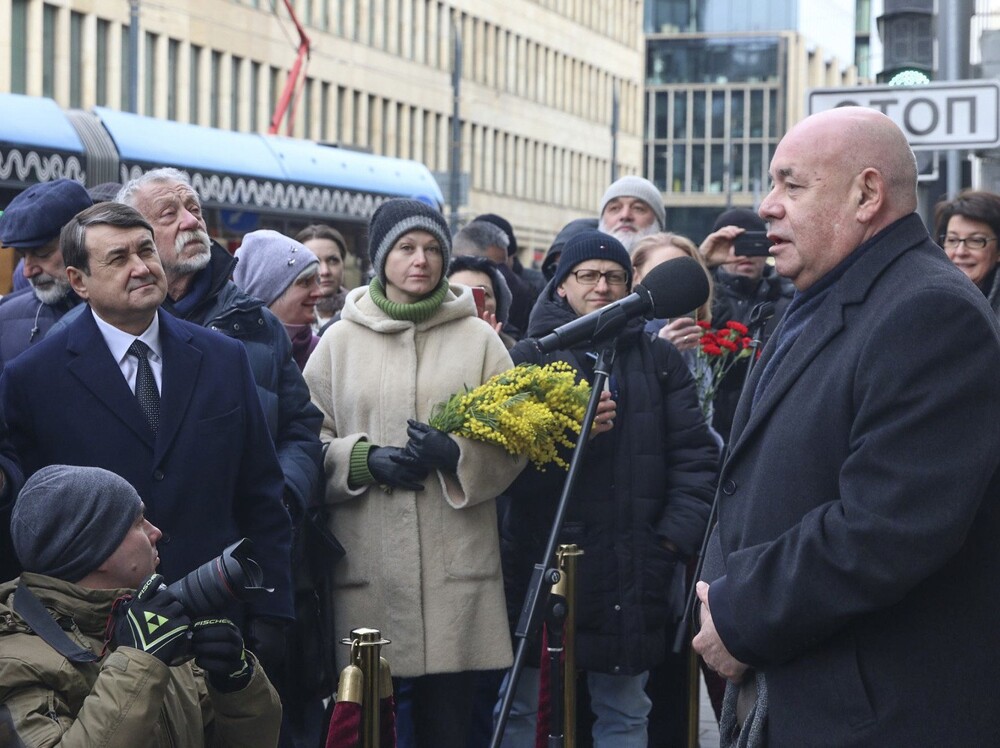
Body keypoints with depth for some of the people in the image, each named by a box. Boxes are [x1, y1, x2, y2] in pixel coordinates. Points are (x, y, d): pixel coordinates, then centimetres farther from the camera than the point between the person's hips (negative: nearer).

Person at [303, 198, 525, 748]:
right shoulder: (341, 339, 9)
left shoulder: (478, 338, 8)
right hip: (365, 564, 0)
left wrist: (456, 453, -12)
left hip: (456, 565, 0)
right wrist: (364, 460, -9)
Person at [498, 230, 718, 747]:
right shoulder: (529, 355, 4)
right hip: (538, 562, -2)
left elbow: (695, 456, 4)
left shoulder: (659, 360, 10)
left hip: (630, 571, 2)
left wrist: (675, 535, -7)